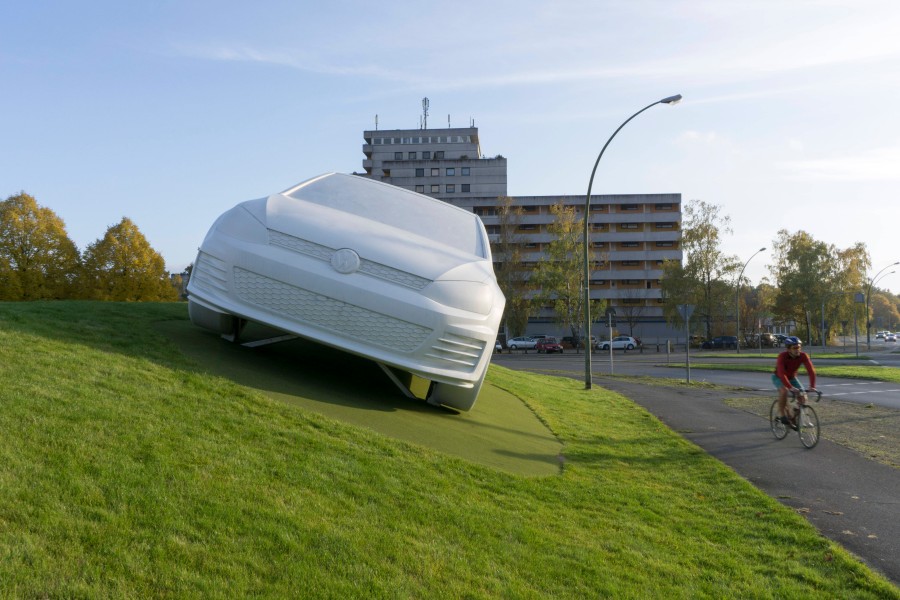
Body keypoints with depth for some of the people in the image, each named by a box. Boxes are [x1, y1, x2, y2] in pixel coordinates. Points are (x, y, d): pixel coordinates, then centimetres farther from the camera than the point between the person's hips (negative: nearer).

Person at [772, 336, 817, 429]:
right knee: (784, 390, -34)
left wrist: (812, 386, -42)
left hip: (792, 378, 4)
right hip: (778, 378, -4)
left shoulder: (803, 356, -23)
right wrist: (790, 387, -55)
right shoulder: (782, 356, -33)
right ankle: (782, 413, -17)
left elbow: (811, 370, -29)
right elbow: (781, 373, -43)